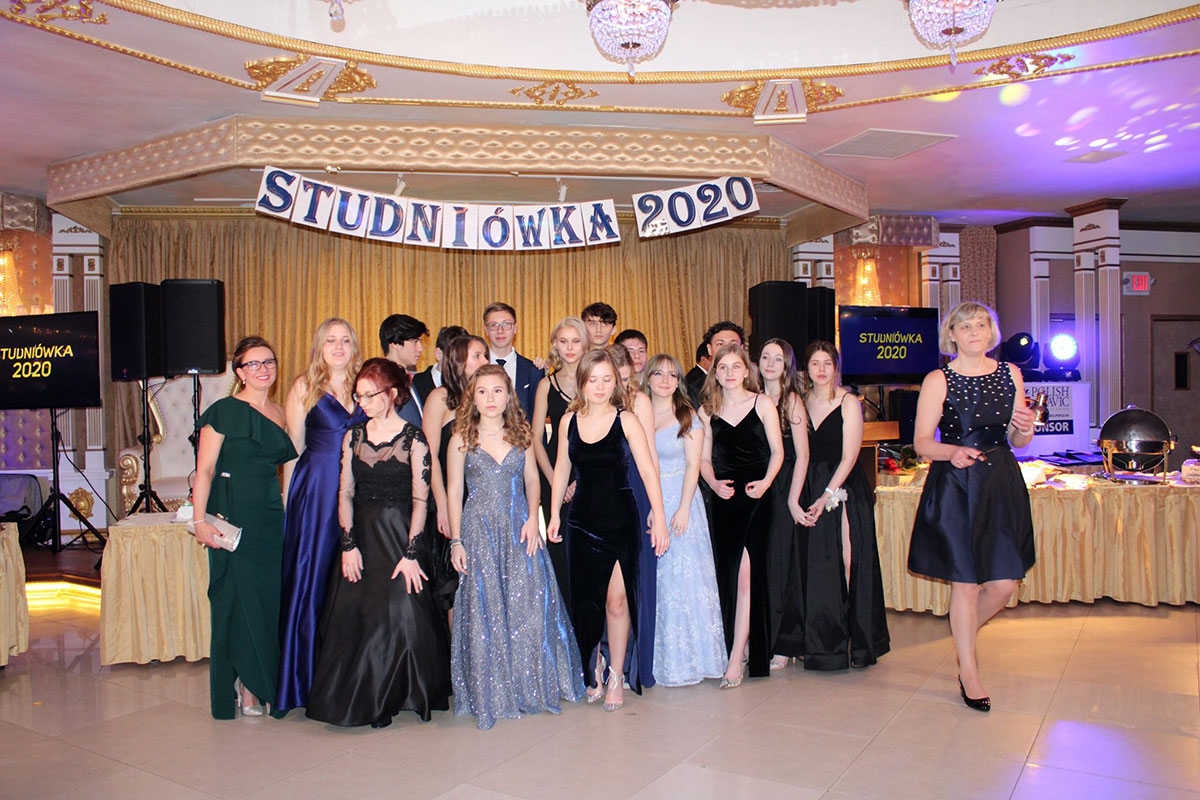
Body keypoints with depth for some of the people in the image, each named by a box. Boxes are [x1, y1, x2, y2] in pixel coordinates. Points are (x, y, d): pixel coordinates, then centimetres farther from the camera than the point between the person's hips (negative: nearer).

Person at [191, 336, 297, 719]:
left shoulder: (282, 415, 12)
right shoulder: (225, 411, -5)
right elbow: (205, 470, -7)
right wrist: (200, 520, -15)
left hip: (271, 517, 5)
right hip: (232, 516, -5)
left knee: (268, 598, 7)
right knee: (238, 598, -1)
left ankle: (259, 684, 19)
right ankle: (242, 688, 11)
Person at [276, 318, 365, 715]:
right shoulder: (304, 387, 3)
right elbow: (293, 448, 3)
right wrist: (288, 498, -1)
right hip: (316, 492, -3)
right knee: (314, 577, 3)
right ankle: (310, 677, 17)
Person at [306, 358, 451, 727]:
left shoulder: (413, 439, -6)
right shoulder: (353, 437, 8)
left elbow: (420, 500, -9)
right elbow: (345, 493, 6)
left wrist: (410, 553, -14)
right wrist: (349, 543, -4)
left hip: (399, 534, -4)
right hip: (361, 535, 4)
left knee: (399, 613, -4)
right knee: (353, 616, 5)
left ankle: (388, 699, 16)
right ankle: (357, 699, 23)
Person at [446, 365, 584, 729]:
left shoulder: (521, 435, 6)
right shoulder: (462, 439, -1)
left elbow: (532, 480, 10)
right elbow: (454, 491, 1)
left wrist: (532, 519, -5)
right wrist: (455, 540, -3)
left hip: (519, 530, 2)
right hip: (479, 531, -2)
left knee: (528, 605, 1)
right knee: (485, 610, 1)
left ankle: (532, 685, 17)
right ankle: (492, 692, 14)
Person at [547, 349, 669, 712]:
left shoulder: (626, 421, -5)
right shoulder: (569, 420, 4)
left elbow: (647, 470, -9)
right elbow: (562, 469, 12)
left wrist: (659, 518, -15)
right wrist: (555, 514, 11)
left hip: (621, 520, -3)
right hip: (582, 520, 3)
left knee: (617, 599, 0)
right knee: (585, 600, 8)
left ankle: (617, 677, 18)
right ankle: (592, 673, 28)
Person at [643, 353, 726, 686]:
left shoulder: (688, 417, 1)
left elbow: (693, 465, -4)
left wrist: (683, 509, -14)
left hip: (678, 501, -3)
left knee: (680, 576, -2)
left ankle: (684, 659, 10)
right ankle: (652, 659, 15)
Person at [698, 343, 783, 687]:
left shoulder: (762, 403, 3)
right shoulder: (707, 410, 10)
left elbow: (777, 451, 3)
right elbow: (704, 458, 11)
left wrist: (765, 482, -13)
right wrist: (714, 483, -8)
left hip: (756, 496, -3)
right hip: (724, 498, 3)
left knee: (746, 571, -9)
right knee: (729, 572, 5)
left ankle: (736, 658, -7)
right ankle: (742, 645, 20)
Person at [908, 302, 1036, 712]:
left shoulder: (1010, 374, 10)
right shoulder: (938, 381, -3)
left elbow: (1016, 440, 15)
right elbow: (921, 442, -5)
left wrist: (1025, 428, -7)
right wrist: (952, 451, -23)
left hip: (1002, 483, 4)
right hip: (955, 486, -4)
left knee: (1005, 583, 4)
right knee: (966, 583, 1)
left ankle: (964, 634, 35)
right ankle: (968, 671, 19)